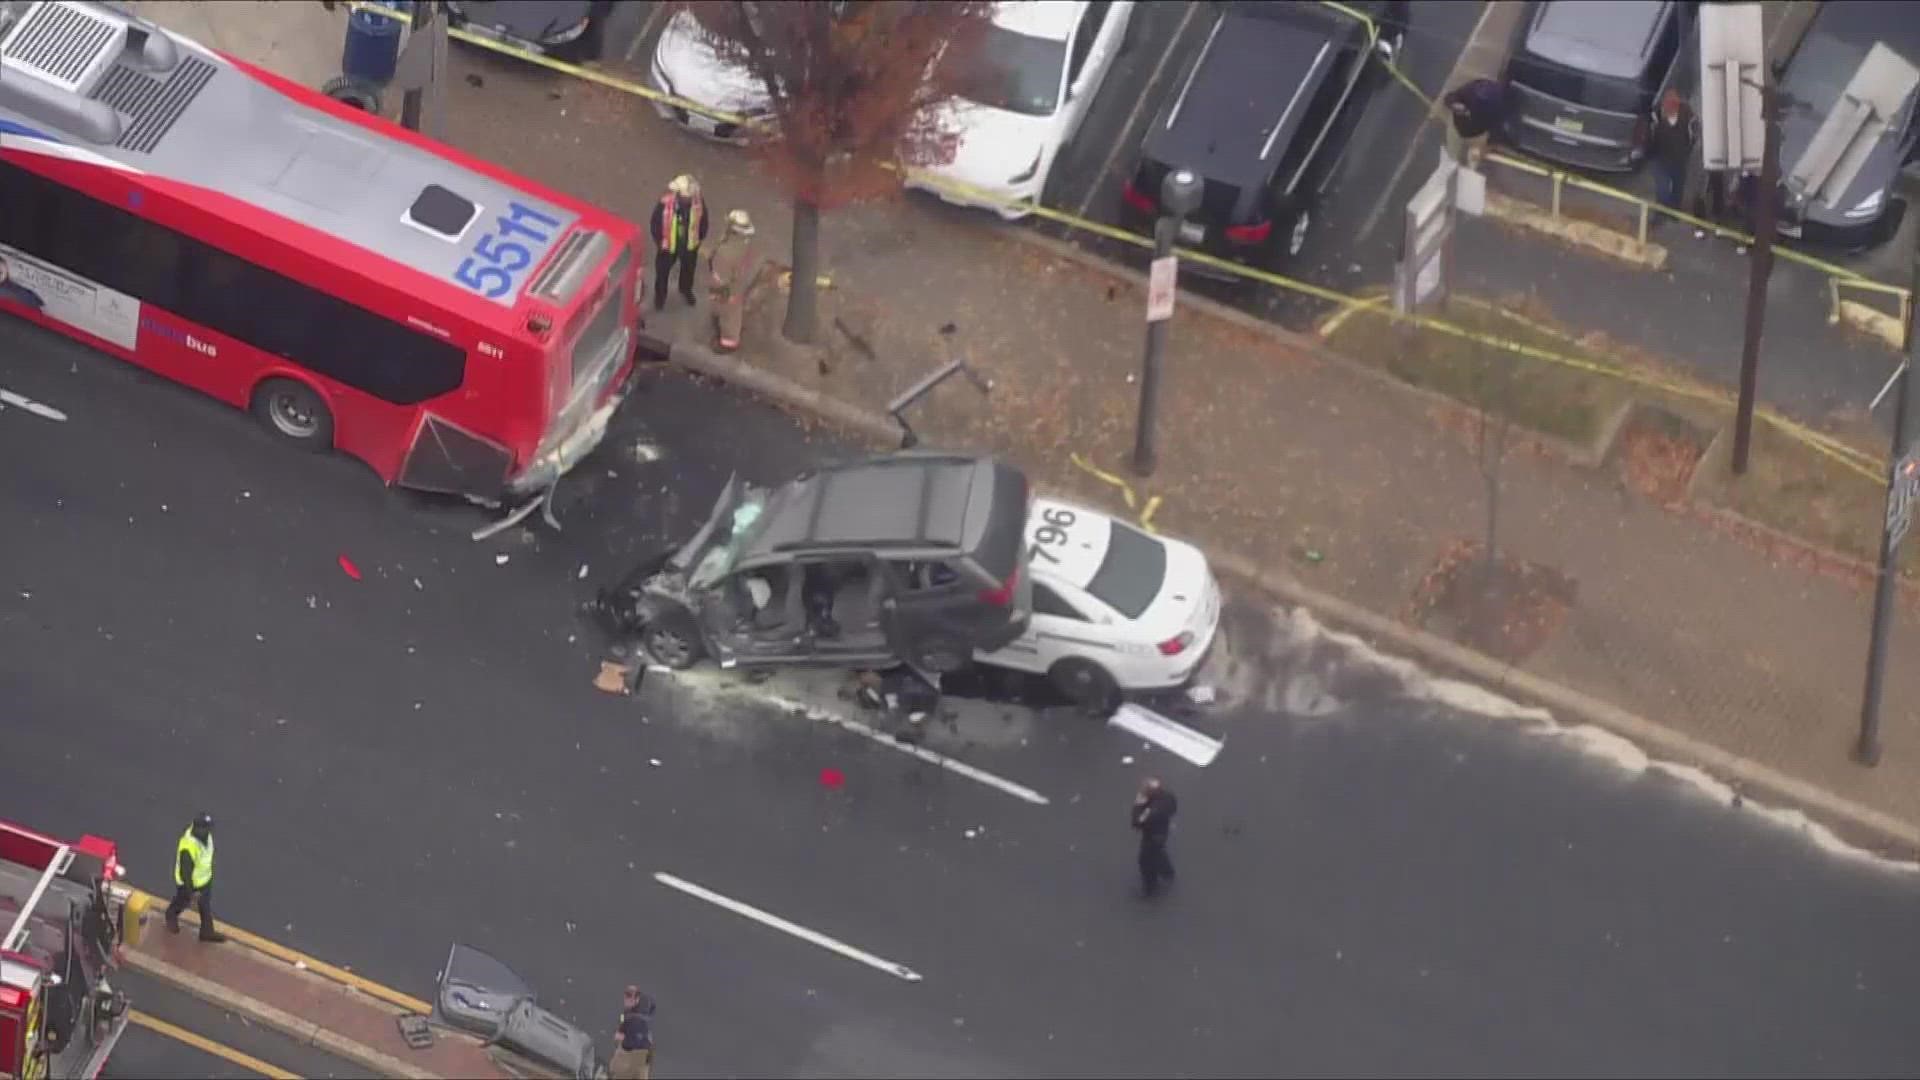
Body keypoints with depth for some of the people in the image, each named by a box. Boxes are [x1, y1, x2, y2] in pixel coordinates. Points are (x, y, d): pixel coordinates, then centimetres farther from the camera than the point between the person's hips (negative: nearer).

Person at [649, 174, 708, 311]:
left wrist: (700, 238, 5)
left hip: (690, 244, 2)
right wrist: (659, 241, -7)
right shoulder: (666, 203, -32)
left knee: (688, 268, 28)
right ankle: (660, 295, 47)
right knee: (662, 270, 20)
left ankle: (686, 289, 59)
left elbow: (703, 220, -4)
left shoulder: (698, 202, -24)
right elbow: (656, 221, -16)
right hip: (668, 244, -2)